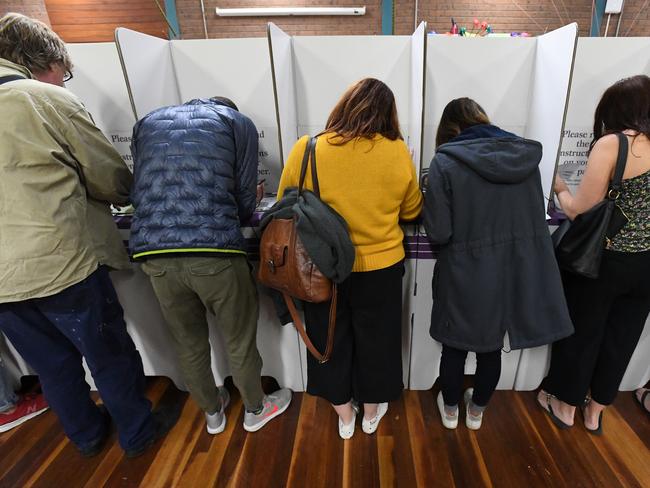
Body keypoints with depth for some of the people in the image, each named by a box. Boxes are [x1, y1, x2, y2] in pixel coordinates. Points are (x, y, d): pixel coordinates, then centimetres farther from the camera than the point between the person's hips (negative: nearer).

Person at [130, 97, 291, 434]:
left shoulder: (147, 123, 23)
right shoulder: (238, 122, 11)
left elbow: (139, 190, 22)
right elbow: (245, 197, 6)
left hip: (152, 253, 5)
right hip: (214, 251, -4)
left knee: (188, 344, 23)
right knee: (240, 341, 18)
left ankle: (212, 412, 48)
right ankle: (255, 409, 43)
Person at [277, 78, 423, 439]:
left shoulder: (306, 149, -12)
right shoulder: (397, 152, -10)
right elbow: (412, 210, 3)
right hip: (380, 266, 1)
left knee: (331, 341, 22)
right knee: (375, 341, 22)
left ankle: (344, 417, 43)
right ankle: (372, 412, 46)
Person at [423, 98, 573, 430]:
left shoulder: (446, 161, -15)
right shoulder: (526, 154, 0)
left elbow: (438, 232, -18)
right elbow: (536, 216, 9)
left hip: (465, 276, -4)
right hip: (514, 272, 5)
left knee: (455, 346, 18)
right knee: (492, 347, 22)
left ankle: (450, 410, 42)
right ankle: (477, 411, 45)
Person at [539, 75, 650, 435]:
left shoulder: (611, 144, -15)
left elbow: (582, 212, -17)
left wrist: (560, 189, 2)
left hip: (604, 261, -5)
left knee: (581, 333, 13)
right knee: (621, 338, 19)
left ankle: (566, 406, 33)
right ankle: (595, 411, 38)